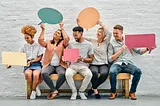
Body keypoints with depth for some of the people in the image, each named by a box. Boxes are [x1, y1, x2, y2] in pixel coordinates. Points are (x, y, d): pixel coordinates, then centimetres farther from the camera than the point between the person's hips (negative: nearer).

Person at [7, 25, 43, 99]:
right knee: (27, 74, -35)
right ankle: (36, 88, -9)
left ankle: (33, 90, -11)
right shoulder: (24, 47, 13)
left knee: (35, 74, -36)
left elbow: (39, 58, 2)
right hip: (27, 65, 2)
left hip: (36, 64, -2)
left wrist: (31, 61, -13)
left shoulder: (38, 46, 6)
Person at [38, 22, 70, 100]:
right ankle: (55, 91, -25)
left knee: (63, 74, -35)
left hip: (60, 65, -1)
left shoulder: (62, 43, 11)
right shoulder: (48, 42, 16)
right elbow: (40, 40, -1)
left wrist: (62, 28, -4)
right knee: (44, 74, -32)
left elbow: (67, 39, -10)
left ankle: (54, 91, -17)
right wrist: (43, 30, -5)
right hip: (49, 65, 1)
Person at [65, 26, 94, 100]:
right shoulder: (71, 44, 9)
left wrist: (82, 59, -14)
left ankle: (81, 91, -8)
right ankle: (74, 91, -9)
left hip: (83, 66, -1)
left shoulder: (88, 44, 5)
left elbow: (91, 59, 4)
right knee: (68, 74, -33)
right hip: (73, 66, 1)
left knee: (89, 74, -34)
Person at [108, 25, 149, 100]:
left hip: (128, 64, 2)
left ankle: (132, 92, -10)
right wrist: (121, 50, -8)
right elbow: (110, 59, -1)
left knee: (138, 71, -29)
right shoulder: (112, 43, 6)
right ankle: (113, 92, -11)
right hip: (117, 64, -2)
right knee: (112, 72, -35)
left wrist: (147, 48, -5)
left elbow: (139, 51, 13)